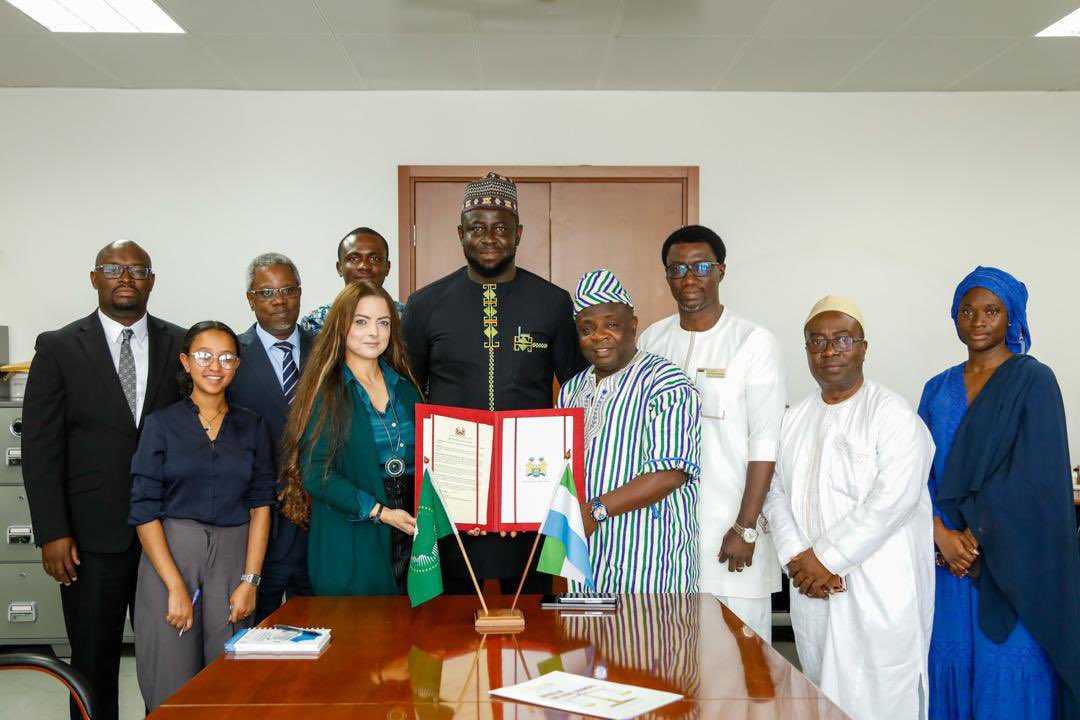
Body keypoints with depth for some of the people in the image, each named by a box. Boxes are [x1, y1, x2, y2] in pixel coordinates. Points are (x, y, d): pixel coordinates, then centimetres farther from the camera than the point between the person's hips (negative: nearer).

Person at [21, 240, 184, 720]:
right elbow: (39, 447, -2)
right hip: (92, 536, -1)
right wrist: (52, 533, -8)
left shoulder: (180, 346, 5)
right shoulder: (59, 348, 1)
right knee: (93, 663, 9)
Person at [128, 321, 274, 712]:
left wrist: (250, 580, -6)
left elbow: (261, 505, 5)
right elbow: (144, 511, -3)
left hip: (232, 558, 2)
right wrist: (176, 586, -12)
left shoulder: (252, 426, 8)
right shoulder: (161, 424, 2)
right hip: (169, 553, -1)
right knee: (173, 691, 1)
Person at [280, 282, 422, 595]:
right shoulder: (324, 392, -4)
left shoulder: (405, 388, 10)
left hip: (409, 533, 4)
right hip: (350, 545, -4)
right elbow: (316, 474, -9)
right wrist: (379, 511, -17)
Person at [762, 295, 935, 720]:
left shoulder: (892, 414, -6)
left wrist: (827, 558, -15)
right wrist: (799, 559, -7)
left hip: (879, 593, -5)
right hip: (812, 589, 5)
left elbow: (893, 499, -17)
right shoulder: (795, 418, 13)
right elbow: (774, 491, 8)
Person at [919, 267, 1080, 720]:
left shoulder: (1033, 381, -3)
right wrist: (942, 535, -10)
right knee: (950, 664, 8)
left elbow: (1033, 476, -11)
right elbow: (922, 470, 5)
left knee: (1008, 677, -1)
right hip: (949, 558, 4)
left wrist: (978, 538, -12)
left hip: (1011, 562, -4)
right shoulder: (938, 389, 12)